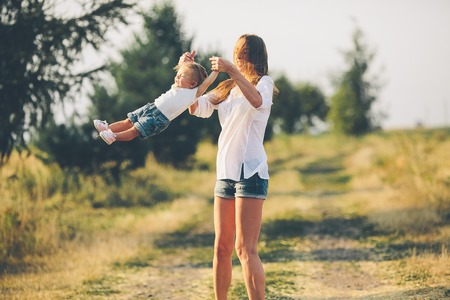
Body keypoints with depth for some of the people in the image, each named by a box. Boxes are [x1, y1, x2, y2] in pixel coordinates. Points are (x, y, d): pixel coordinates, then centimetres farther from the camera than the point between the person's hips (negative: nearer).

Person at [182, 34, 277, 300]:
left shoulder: (264, 82, -2)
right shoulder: (228, 89, 19)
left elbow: (258, 101, -25)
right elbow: (198, 108, 22)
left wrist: (232, 70, -31)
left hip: (250, 172, -7)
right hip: (226, 173, 7)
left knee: (245, 249, -14)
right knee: (221, 247, 9)